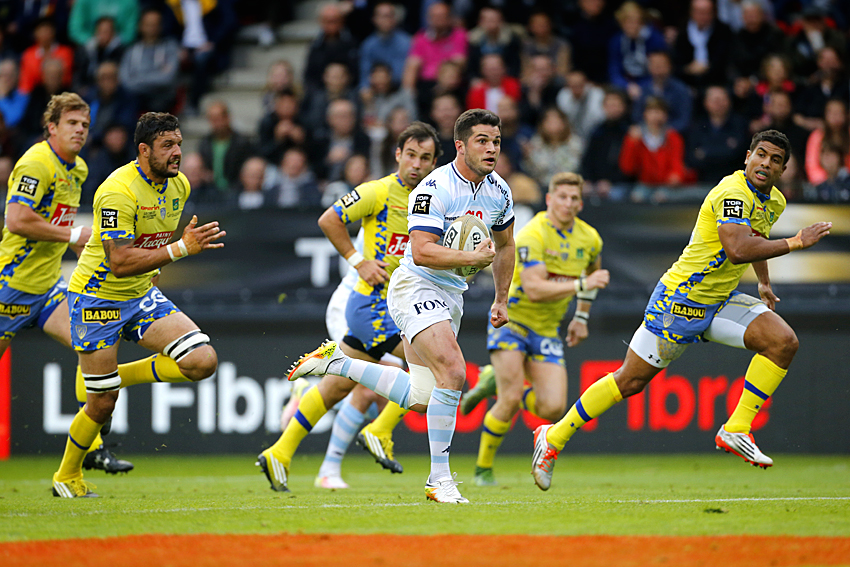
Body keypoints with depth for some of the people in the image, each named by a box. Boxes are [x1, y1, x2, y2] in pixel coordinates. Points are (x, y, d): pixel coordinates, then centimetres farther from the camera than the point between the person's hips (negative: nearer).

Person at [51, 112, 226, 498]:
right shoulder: (119, 191, -25)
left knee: (203, 361, -13)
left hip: (141, 294, 7)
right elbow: (120, 262, -30)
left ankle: (119, 377, 7)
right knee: (102, 404, -2)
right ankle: (67, 477, 23)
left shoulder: (179, 185, 0)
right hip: (97, 296, -7)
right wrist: (180, 249, -34)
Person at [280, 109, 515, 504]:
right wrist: (473, 258, -27)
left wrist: (501, 300, 22)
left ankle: (337, 362, 21)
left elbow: (504, 245, 22)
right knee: (453, 372, -26)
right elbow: (422, 251, -28)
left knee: (419, 400, 5)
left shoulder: (499, 192, 5)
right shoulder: (435, 188, -20)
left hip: (451, 294, 8)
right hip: (417, 288, -8)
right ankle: (439, 479, -18)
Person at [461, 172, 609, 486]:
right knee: (511, 400, -18)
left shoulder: (589, 238, 1)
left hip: (547, 329, 6)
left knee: (553, 408, -9)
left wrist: (582, 316, 20)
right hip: (511, 319, -6)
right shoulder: (532, 235, -21)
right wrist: (582, 285, -33)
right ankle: (483, 468, 2)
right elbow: (534, 289, -30)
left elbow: (592, 271, 25)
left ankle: (497, 384, 18)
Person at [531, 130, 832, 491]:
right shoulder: (732, 194, -24)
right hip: (680, 301, -8)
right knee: (630, 381, -2)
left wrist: (764, 283, 31)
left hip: (720, 302, 8)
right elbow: (738, 249, -39)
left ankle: (735, 431, -9)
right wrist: (794, 243, -34)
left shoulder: (774, 202, 6)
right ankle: (553, 438, 14)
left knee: (783, 342, -13)